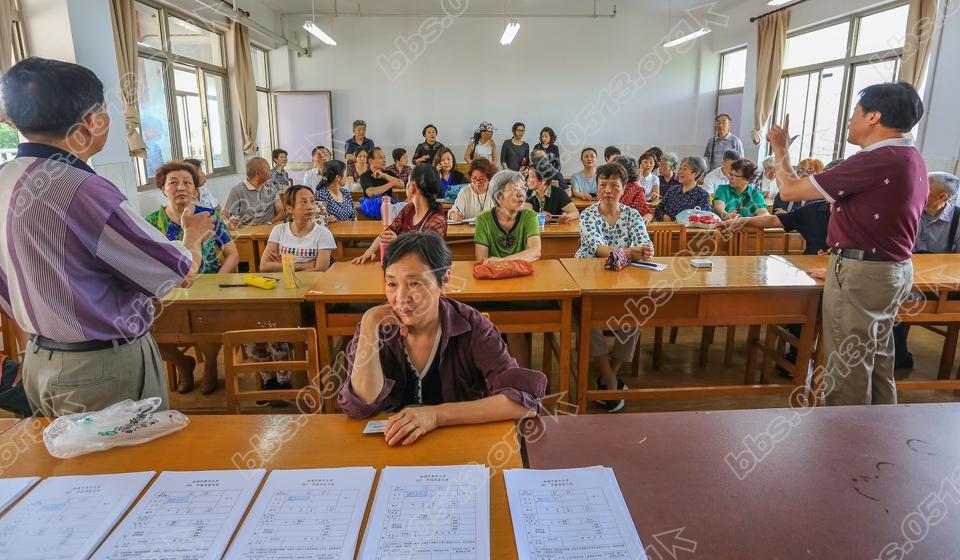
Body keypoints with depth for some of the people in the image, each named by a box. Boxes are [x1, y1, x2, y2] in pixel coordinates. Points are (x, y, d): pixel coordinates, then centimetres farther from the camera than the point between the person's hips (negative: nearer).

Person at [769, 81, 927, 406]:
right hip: (895, 269, 10)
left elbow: (790, 190, -17)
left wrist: (780, 149, 1)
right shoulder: (912, 158, 11)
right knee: (878, 362, 19)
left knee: (848, 371, 1)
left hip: (860, 274, -10)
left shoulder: (877, 160, -21)